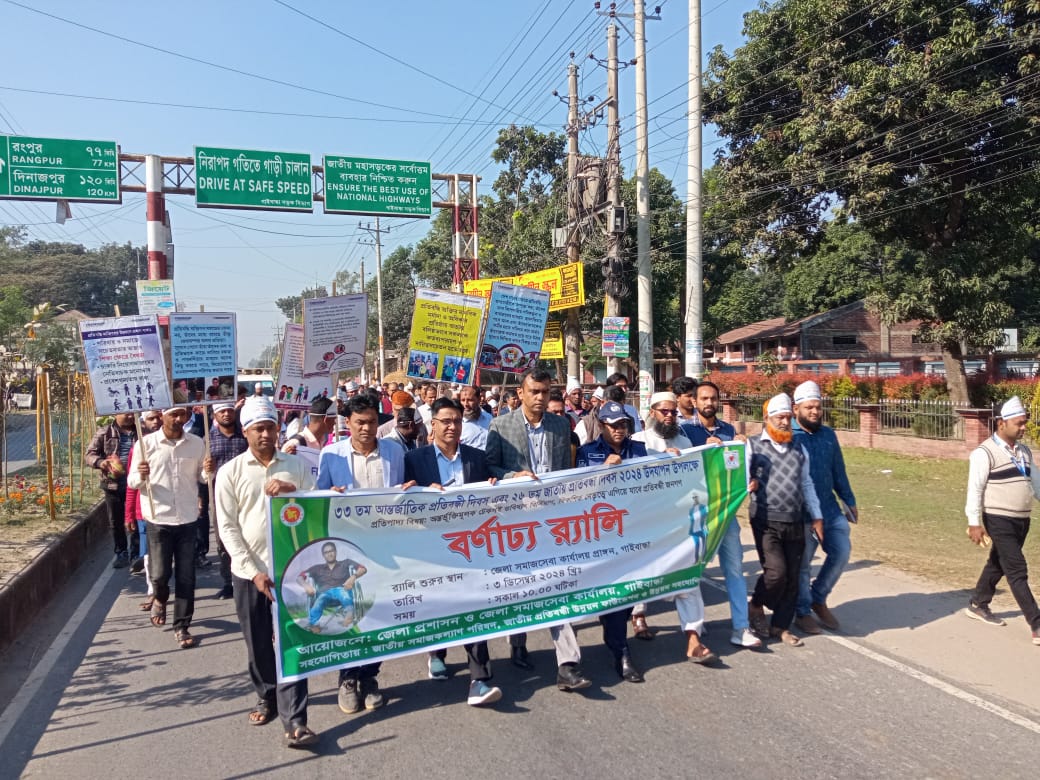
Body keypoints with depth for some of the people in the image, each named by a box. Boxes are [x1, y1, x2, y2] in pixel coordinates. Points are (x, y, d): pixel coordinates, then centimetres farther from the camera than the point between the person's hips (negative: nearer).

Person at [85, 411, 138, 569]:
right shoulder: (104, 433, 2)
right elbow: (89, 455, 1)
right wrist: (100, 462, -20)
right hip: (113, 485, 0)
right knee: (116, 522, 9)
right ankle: (121, 553, 23)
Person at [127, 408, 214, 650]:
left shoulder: (196, 444, 1)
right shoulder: (146, 443, -4)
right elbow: (132, 481, -1)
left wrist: (209, 471, -13)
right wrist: (141, 476, -23)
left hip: (187, 519, 2)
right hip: (158, 519, -1)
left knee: (186, 576, 5)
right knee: (159, 574, 3)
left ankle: (182, 627, 18)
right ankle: (160, 600, 38)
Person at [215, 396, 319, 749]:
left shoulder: (298, 465, 2)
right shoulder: (230, 472, 0)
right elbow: (227, 527, -3)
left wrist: (293, 493, -17)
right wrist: (254, 571, -10)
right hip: (249, 571, 1)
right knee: (258, 643, 14)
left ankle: (294, 720, 1)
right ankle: (267, 698, 36)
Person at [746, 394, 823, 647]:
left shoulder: (799, 449, 16)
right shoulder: (753, 446, 1)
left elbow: (807, 485, 20)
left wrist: (816, 517, 16)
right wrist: (748, 484, -28)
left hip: (794, 522, 5)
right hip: (766, 521, -5)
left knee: (792, 577, 7)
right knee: (776, 571, -16)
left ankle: (781, 626, 23)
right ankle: (756, 607, 13)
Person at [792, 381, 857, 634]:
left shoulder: (828, 435, 9)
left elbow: (838, 471, 16)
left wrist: (850, 501, 18)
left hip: (830, 507, 6)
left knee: (842, 551, 4)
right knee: (801, 562, 4)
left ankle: (819, 599, 26)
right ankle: (802, 612, 22)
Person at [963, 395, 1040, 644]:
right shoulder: (985, 453, -13)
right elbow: (975, 489, -14)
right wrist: (974, 523, -16)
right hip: (1000, 520, -8)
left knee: (998, 564, 18)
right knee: (1017, 571, -6)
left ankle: (977, 605, 34)